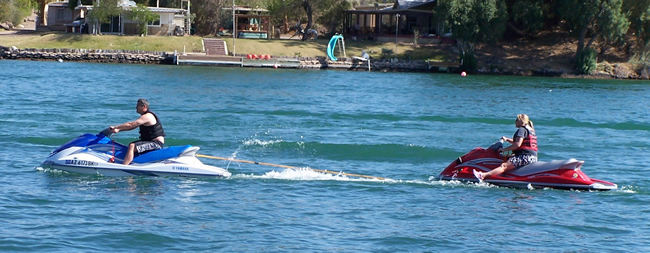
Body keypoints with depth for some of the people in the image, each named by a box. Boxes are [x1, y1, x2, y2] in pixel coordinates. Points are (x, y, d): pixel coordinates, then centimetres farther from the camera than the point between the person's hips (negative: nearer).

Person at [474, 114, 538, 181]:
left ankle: (483, 175, -38)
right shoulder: (531, 130, 25)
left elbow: (517, 144, -19)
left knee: (504, 166, -23)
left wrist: (504, 149, -13)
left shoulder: (522, 130, -7)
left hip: (525, 157, -11)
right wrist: (507, 139, 29)